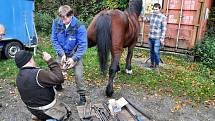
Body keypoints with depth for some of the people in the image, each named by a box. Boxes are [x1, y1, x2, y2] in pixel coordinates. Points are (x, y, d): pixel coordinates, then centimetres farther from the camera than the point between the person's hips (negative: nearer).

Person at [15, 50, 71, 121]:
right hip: (46, 111, -8)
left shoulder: (19, 77, -5)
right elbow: (59, 79, -30)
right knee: (67, 111, 18)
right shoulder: (37, 74, -33)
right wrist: (50, 60, -27)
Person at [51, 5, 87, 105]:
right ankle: (58, 85, 41)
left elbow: (83, 45, -21)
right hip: (62, 53, 3)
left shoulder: (79, 26, -25)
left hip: (75, 54, -3)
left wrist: (74, 59, -25)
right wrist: (62, 54, -18)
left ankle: (82, 96, 11)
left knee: (78, 75, -9)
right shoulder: (56, 23, -16)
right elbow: (54, 40, -9)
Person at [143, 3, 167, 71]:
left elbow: (164, 29, -8)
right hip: (150, 37, 5)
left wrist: (162, 38, -11)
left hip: (157, 38, -5)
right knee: (151, 51, 13)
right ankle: (152, 64, 27)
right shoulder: (151, 15, 8)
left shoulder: (163, 17, -6)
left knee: (156, 51, -5)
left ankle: (157, 65, 9)